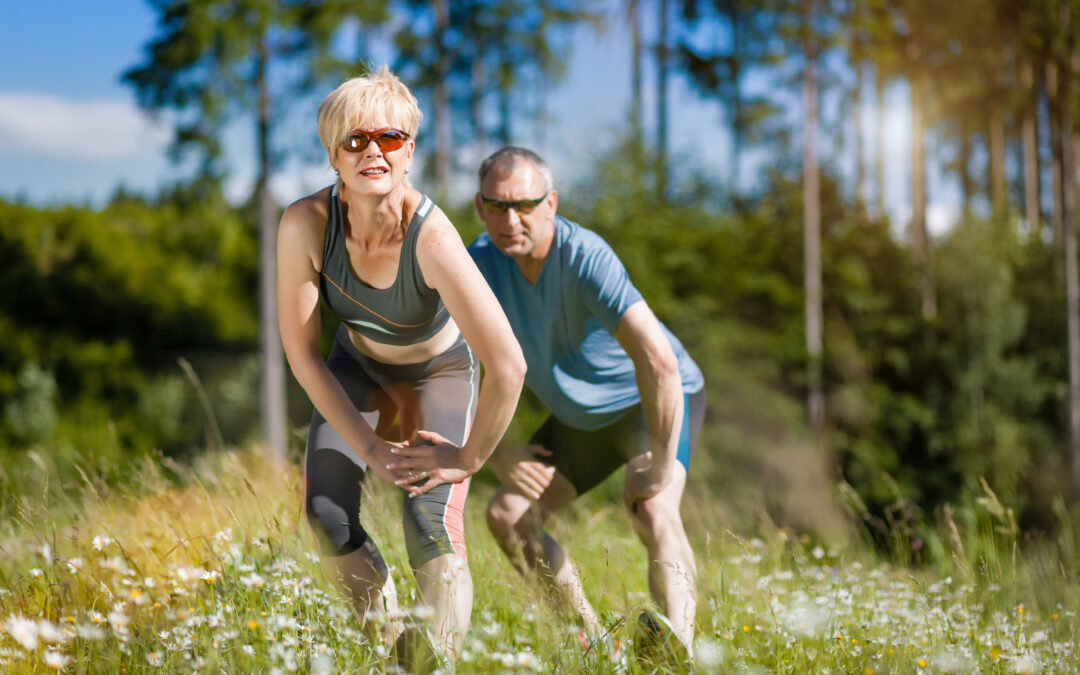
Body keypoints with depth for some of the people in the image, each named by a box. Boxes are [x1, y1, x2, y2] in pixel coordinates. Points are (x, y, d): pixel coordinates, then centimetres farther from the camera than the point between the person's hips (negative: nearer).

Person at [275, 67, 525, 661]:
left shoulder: (431, 238, -39)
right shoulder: (306, 224, -30)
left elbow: (507, 366, -39)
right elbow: (301, 352, -20)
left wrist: (470, 457, -26)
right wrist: (368, 445, -19)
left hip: (440, 368, -3)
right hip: (357, 364, 3)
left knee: (431, 526, -19)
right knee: (325, 513, -7)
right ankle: (388, 645, 17)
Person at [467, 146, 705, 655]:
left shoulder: (585, 258, -34)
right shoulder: (478, 265, -15)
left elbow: (658, 361, -43)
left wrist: (664, 463, -37)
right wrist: (497, 454, -7)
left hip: (656, 402, -7)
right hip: (581, 417, 7)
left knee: (649, 505, -34)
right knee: (507, 517, -1)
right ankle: (592, 641, 9)